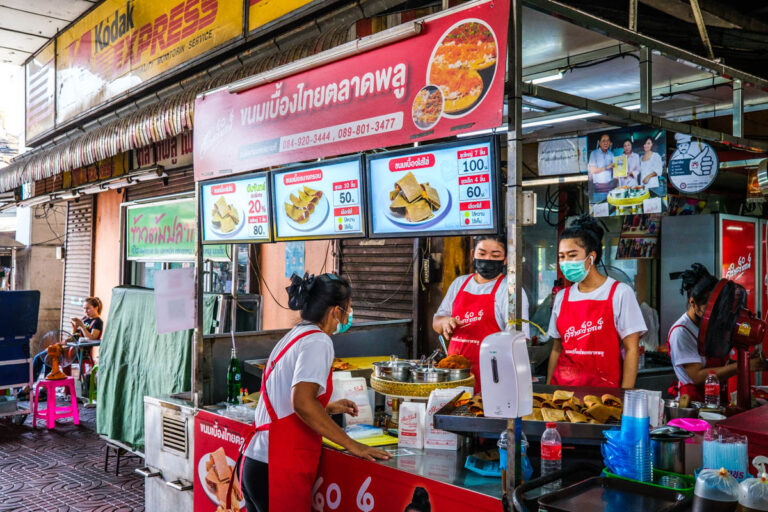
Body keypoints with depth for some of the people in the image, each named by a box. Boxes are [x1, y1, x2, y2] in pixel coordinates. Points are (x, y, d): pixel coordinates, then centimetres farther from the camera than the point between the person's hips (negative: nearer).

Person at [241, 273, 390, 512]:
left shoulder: (294, 335, 16)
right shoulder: (318, 341, -11)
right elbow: (302, 403, -25)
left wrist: (328, 408, 27)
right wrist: (352, 445, -18)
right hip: (279, 471, -9)